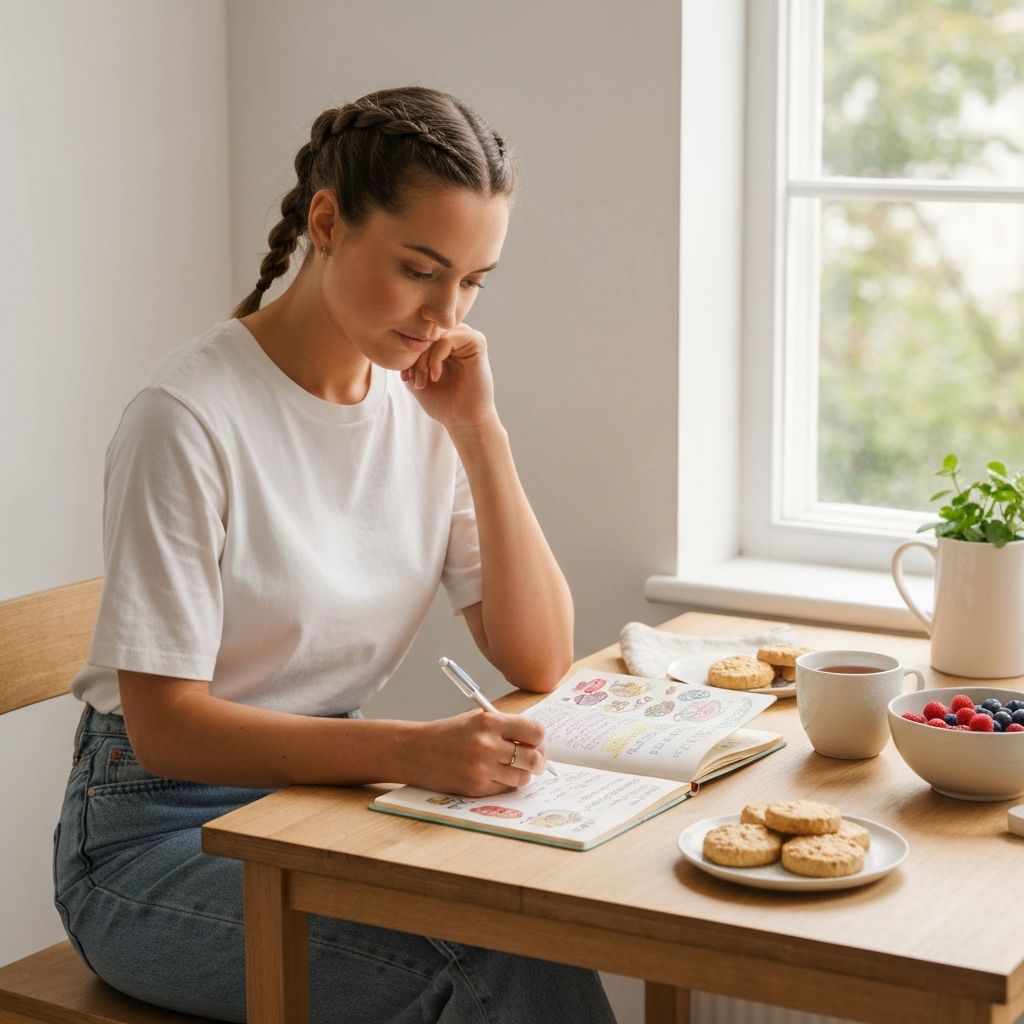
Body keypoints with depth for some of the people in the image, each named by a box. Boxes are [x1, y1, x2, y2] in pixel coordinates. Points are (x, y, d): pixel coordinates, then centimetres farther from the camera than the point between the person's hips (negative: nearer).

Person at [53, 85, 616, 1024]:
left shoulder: (424, 403, 2)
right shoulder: (190, 419, -18)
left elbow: (540, 663, -1)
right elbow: (165, 725, -20)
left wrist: (478, 432, -11)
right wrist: (410, 751, -33)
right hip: (162, 839, -6)